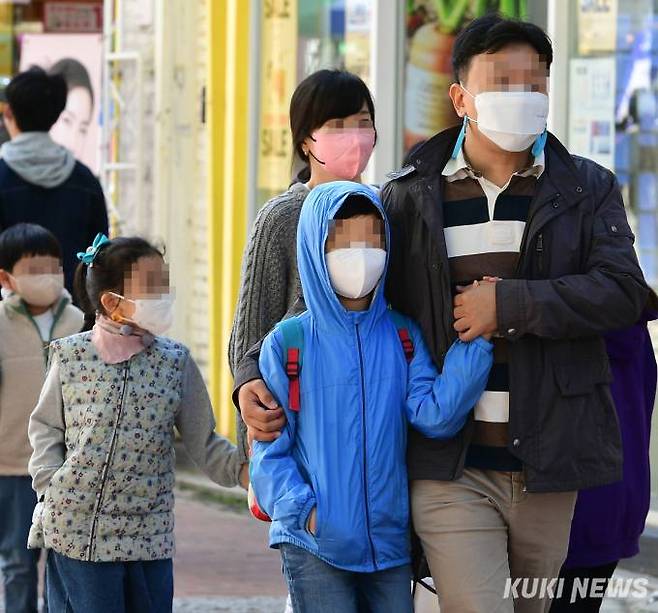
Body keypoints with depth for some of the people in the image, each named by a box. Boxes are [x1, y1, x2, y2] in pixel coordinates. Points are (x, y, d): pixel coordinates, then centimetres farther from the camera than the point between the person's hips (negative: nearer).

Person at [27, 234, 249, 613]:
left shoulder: (175, 363, 1)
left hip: (149, 538, 1)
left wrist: (243, 470, -13)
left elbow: (203, 443, 4)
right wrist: (51, 485, -2)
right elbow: (47, 425, 11)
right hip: (75, 533, -1)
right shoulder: (71, 356, -1)